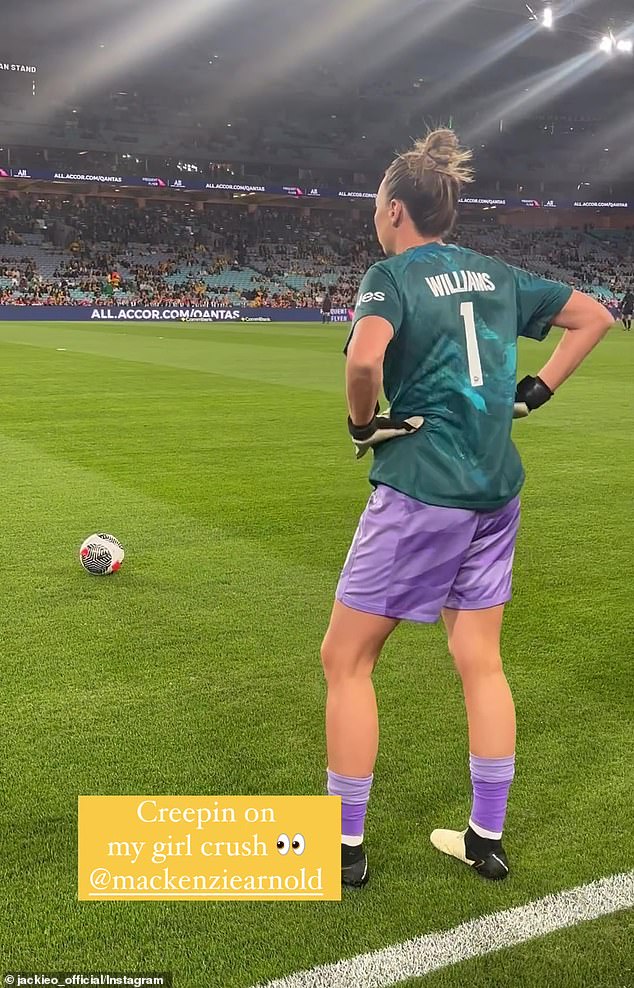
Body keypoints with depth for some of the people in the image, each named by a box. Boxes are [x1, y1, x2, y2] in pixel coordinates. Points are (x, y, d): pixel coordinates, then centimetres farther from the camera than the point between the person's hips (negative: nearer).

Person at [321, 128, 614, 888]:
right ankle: (486, 839, 25)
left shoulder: (392, 275, -9)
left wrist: (364, 422, -10)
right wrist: (538, 389, 13)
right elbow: (595, 317, 19)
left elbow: (365, 357, -29)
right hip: (495, 490, 7)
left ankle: (345, 846, 15)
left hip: (420, 491, -7)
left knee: (345, 658, 7)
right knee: (480, 662, 15)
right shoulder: (497, 275, 11)